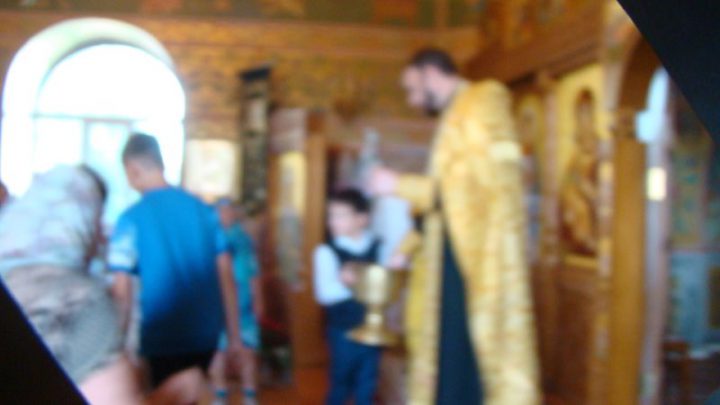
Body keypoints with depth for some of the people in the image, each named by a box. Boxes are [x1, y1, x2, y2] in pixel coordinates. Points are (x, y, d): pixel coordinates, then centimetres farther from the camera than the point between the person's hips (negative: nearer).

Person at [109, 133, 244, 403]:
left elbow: (122, 291, -12)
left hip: (161, 340, -4)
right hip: (205, 335, 4)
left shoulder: (132, 219, -10)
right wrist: (233, 335, 12)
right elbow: (226, 277, 5)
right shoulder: (204, 211, 2)